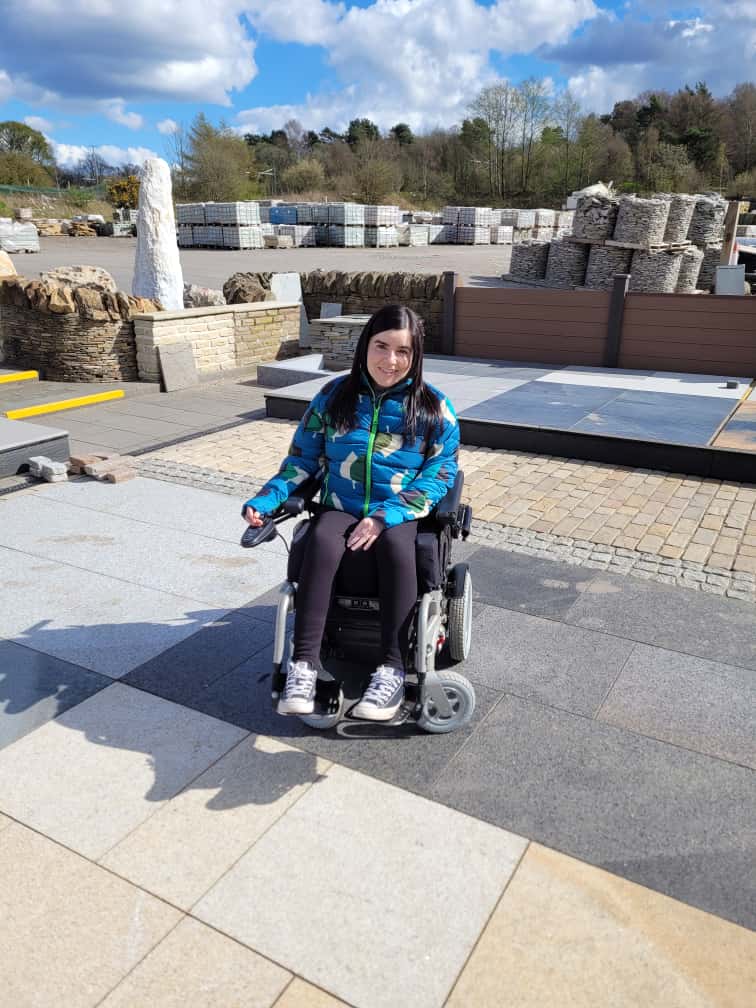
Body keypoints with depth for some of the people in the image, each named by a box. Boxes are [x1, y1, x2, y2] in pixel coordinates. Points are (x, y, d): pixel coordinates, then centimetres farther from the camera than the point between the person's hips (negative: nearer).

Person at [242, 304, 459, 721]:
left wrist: (386, 515, -19)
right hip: (340, 509, 2)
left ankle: (392, 670, -28)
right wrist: (266, 500, -6)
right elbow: (302, 458, 10)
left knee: (396, 547, -36)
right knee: (321, 541, -33)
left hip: (401, 514, -1)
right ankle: (303, 663, -28)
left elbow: (441, 472, -5)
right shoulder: (334, 396, 6)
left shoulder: (433, 407, 0)